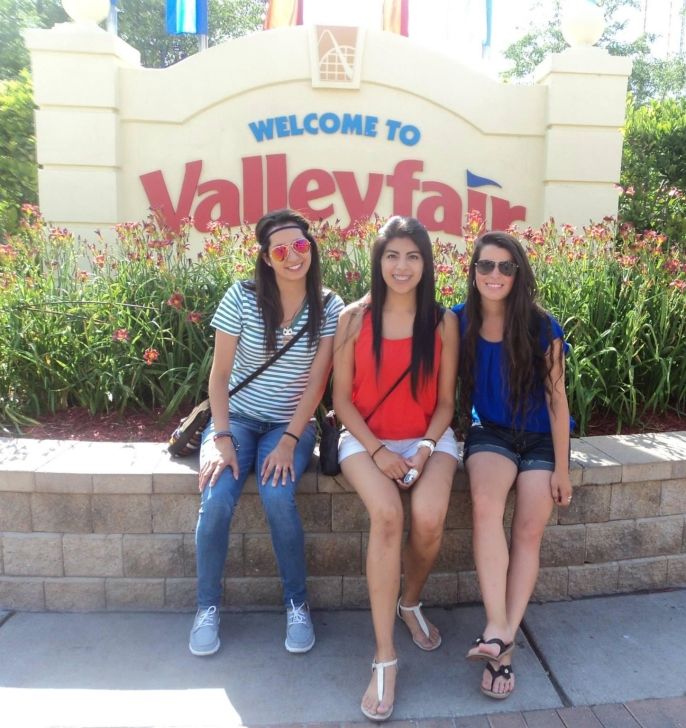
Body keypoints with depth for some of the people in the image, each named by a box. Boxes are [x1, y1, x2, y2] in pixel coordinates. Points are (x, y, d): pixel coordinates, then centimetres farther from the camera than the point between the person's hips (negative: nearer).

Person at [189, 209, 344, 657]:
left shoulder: (329, 308, -5)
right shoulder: (242, 297, -6)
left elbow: (316, 382, -7)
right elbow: (220, 373, -5)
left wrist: (289, 441, -16)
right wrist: (220, 437, -14)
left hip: (292, 424, 0)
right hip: (237, 417, 1)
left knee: (277, 496, -28)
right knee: (217, 499, -24)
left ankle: (298, 604, -1)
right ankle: (207, 607, 3)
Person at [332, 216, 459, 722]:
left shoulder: (443, 322, 0)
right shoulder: (354, 319, -3)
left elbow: (445, 402, 2)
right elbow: (342, 399, -2)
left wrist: (425, 447, -14)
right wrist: (377, 449, -14)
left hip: (429, 438, 1)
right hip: (366, 439, -1)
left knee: (429, 518, -27)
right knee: (387, 514, -30)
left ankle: (411, 602, 10)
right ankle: (385, 657, -15)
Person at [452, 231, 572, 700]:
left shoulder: (542, 327, -12)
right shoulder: (459, 322, -8)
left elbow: (556, 398, -7)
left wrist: (562, 468, -7)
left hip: (541, 437, 0)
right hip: (491, 432, 0)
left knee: (530, 529, -14)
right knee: (485, 505, -29)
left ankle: (504, 641, -6)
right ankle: (498, 630, -24)